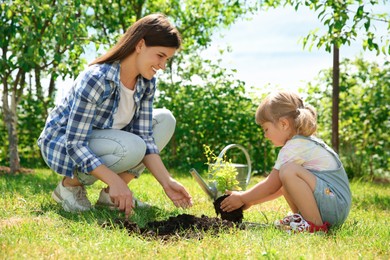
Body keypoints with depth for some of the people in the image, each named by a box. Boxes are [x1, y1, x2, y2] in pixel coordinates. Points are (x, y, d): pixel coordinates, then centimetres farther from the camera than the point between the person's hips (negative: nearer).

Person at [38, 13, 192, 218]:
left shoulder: (146, 83, -9)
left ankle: (110, 194, -5)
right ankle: (70, 184, -7)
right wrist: (115, 181, -40)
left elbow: (144, 136, -11)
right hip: (62, 143, -8)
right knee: (130, 148, -33)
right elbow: (75, 144, -32)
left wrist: (166, 182, -22)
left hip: (102, 138, 8)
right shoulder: (95, 79, -31)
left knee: (165, 120, -7)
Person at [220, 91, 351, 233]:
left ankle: (315, 224, -18)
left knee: (288, 171, -25)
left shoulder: (294, 147, -14)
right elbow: (279, 185, 25)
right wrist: (251, 200, 23)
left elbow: (271, 185, -8)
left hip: (335, 208, -11)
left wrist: (242, 198, 6)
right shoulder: (306, 142, 18)